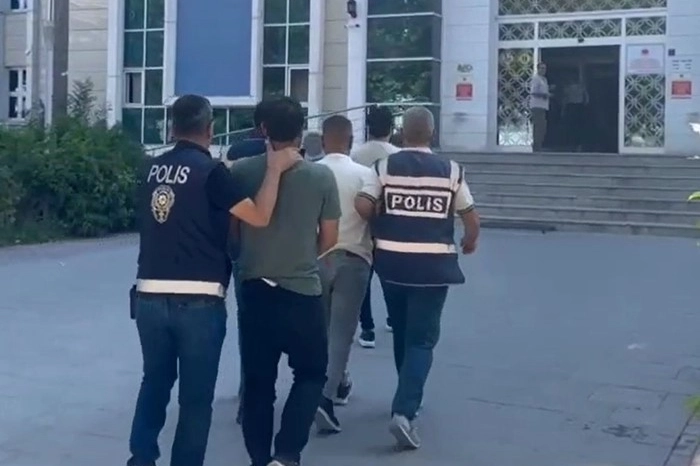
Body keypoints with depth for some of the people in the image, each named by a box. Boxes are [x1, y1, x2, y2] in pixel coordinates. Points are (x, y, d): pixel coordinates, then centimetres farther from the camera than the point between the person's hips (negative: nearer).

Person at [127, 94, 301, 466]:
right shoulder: (210, 170, -9)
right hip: (198, 301, -5)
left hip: (149, 296, 5)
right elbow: (259, 216, -15)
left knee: (155, 381, 23)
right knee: (195, 396, 7)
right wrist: (275, 168, -4)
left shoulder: (153, 169, 9)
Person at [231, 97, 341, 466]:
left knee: (257, 381, 13)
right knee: (311, 374, 14)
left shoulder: (240, 171, -4)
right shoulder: (321, 176, -6)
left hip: (254, 290, 2)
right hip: (302, 291, -1)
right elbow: (329, 238, 2)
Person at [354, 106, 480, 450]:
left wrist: (382, 225, 10)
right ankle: (404, 412, -14)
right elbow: (471, 220, 5)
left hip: (392, 261, 2)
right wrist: (469, 243, 26)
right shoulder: (451, 171, 0)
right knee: (422, 340, 1)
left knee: (402, 333, 21)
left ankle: (408, 399, 36)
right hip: (433, 265, -2)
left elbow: (362, 206, -11)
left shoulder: (386, 166, 0)